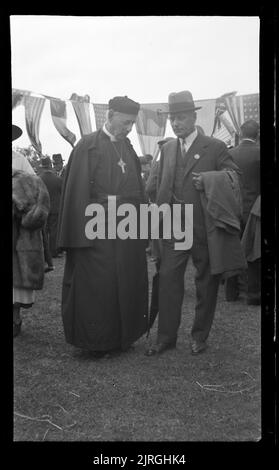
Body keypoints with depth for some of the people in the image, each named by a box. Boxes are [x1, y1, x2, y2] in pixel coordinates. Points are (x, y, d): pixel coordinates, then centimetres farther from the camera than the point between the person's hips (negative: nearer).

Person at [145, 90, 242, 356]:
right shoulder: (167, 149, 13)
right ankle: (166, 337, 9)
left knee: (206, 282, 7)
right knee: (168, 279, -1)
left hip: (204, 227, -3)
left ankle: (200, 337, 21)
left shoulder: (214, 147, -2)